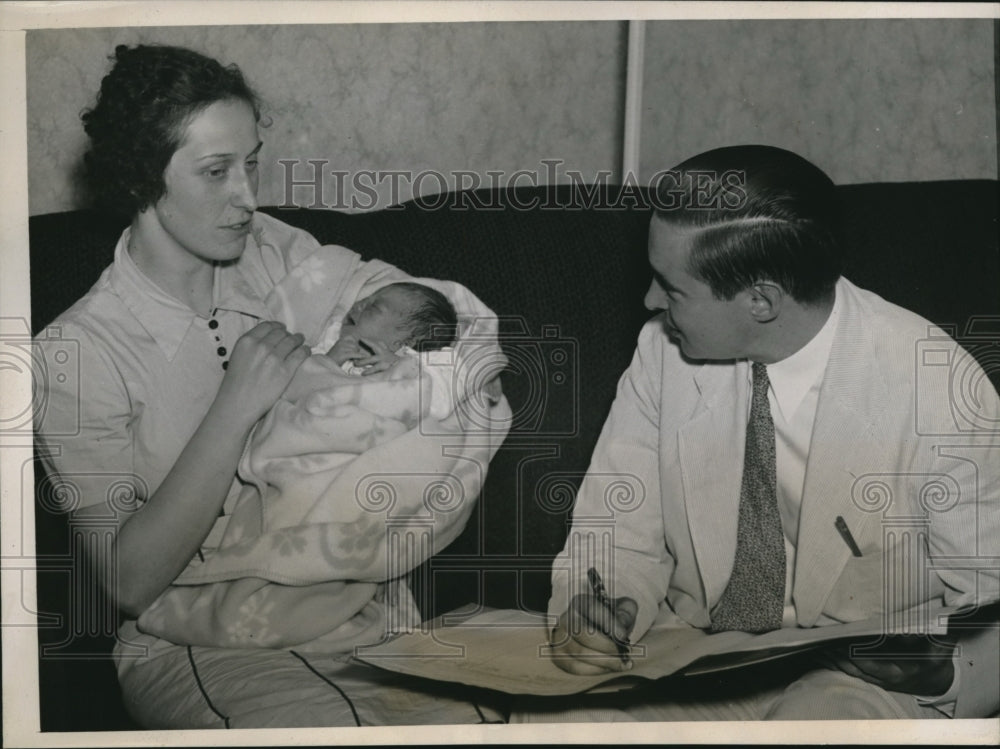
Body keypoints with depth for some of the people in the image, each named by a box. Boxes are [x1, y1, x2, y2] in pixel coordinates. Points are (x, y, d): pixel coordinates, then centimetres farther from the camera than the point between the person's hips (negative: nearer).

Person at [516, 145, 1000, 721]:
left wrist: (942, 676, -26)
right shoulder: (666, 350, -3)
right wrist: (593, 610, -17)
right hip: (689, 672, 3)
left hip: (868, 681, -2)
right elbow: (620, 534, 4)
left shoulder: (936, 386, -15)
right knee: (545, 714, -26)